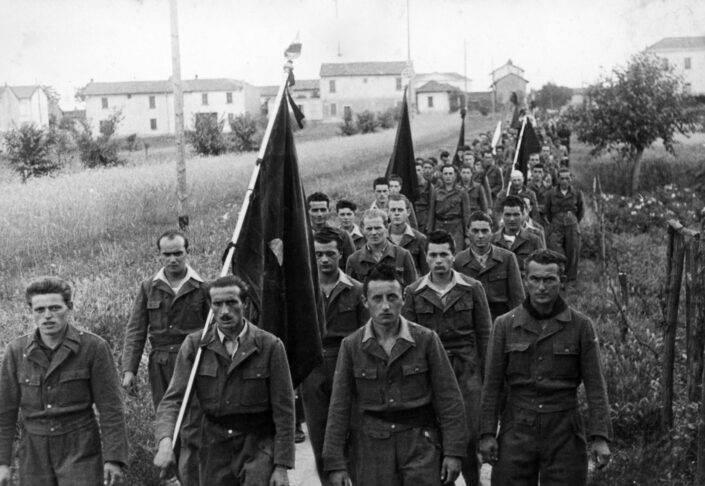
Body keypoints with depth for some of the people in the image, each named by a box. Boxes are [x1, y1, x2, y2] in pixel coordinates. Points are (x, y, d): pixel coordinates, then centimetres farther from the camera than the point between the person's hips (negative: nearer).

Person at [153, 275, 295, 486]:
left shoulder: (270, 346, -7)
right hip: (215, 445, 3)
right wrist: (165, 442, -24)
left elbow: (283, 411, -4)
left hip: (258, 445, -2)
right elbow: (173, 399, -6)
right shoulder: (194, 345, -1)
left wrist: (282, 466, -6)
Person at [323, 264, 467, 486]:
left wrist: (453, 451, -3)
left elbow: (448, 398, 0)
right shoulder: (351, 345, 1)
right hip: (373, 444, 1)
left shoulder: (426, 339, -2)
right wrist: (335, 463, 0)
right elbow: (339, 407, 2)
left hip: (421, 442, -1)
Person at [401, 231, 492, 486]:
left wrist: (488, 375, 2)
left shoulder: (472, 288, 3)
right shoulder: (413, 292, 4)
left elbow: (484, 334, 5)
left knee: (470, 434, -3)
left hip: (466, 370, -1)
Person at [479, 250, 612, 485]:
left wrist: (600, 437, -7)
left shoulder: (581, 326, -1)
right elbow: (492, 384, 3)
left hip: (563, 432, 0)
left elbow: (594, 384, -1)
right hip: (517, 431, 1)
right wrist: (487, 434, -2)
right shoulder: (505, 325, 1)